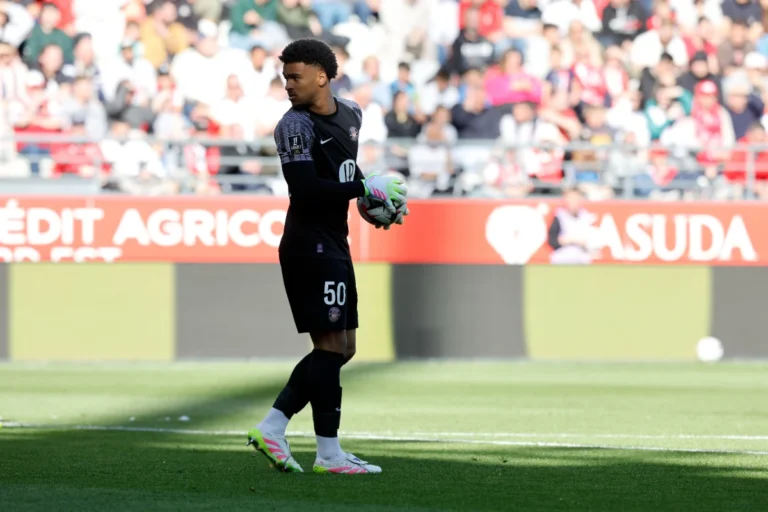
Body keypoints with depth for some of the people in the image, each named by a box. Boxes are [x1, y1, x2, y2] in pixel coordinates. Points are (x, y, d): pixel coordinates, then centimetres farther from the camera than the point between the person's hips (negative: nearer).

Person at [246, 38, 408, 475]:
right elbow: (305, 188, -23)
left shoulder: (351, 114, 11)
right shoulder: (295, 125, -13)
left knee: (342, 347, 10)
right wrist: (366, 188, -20)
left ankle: (272, 427, 12)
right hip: (309, 246, -8)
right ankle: (329, 454, -2)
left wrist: (377, 201, 10)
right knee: (331, 345, -7)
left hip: (334, 245, 8)